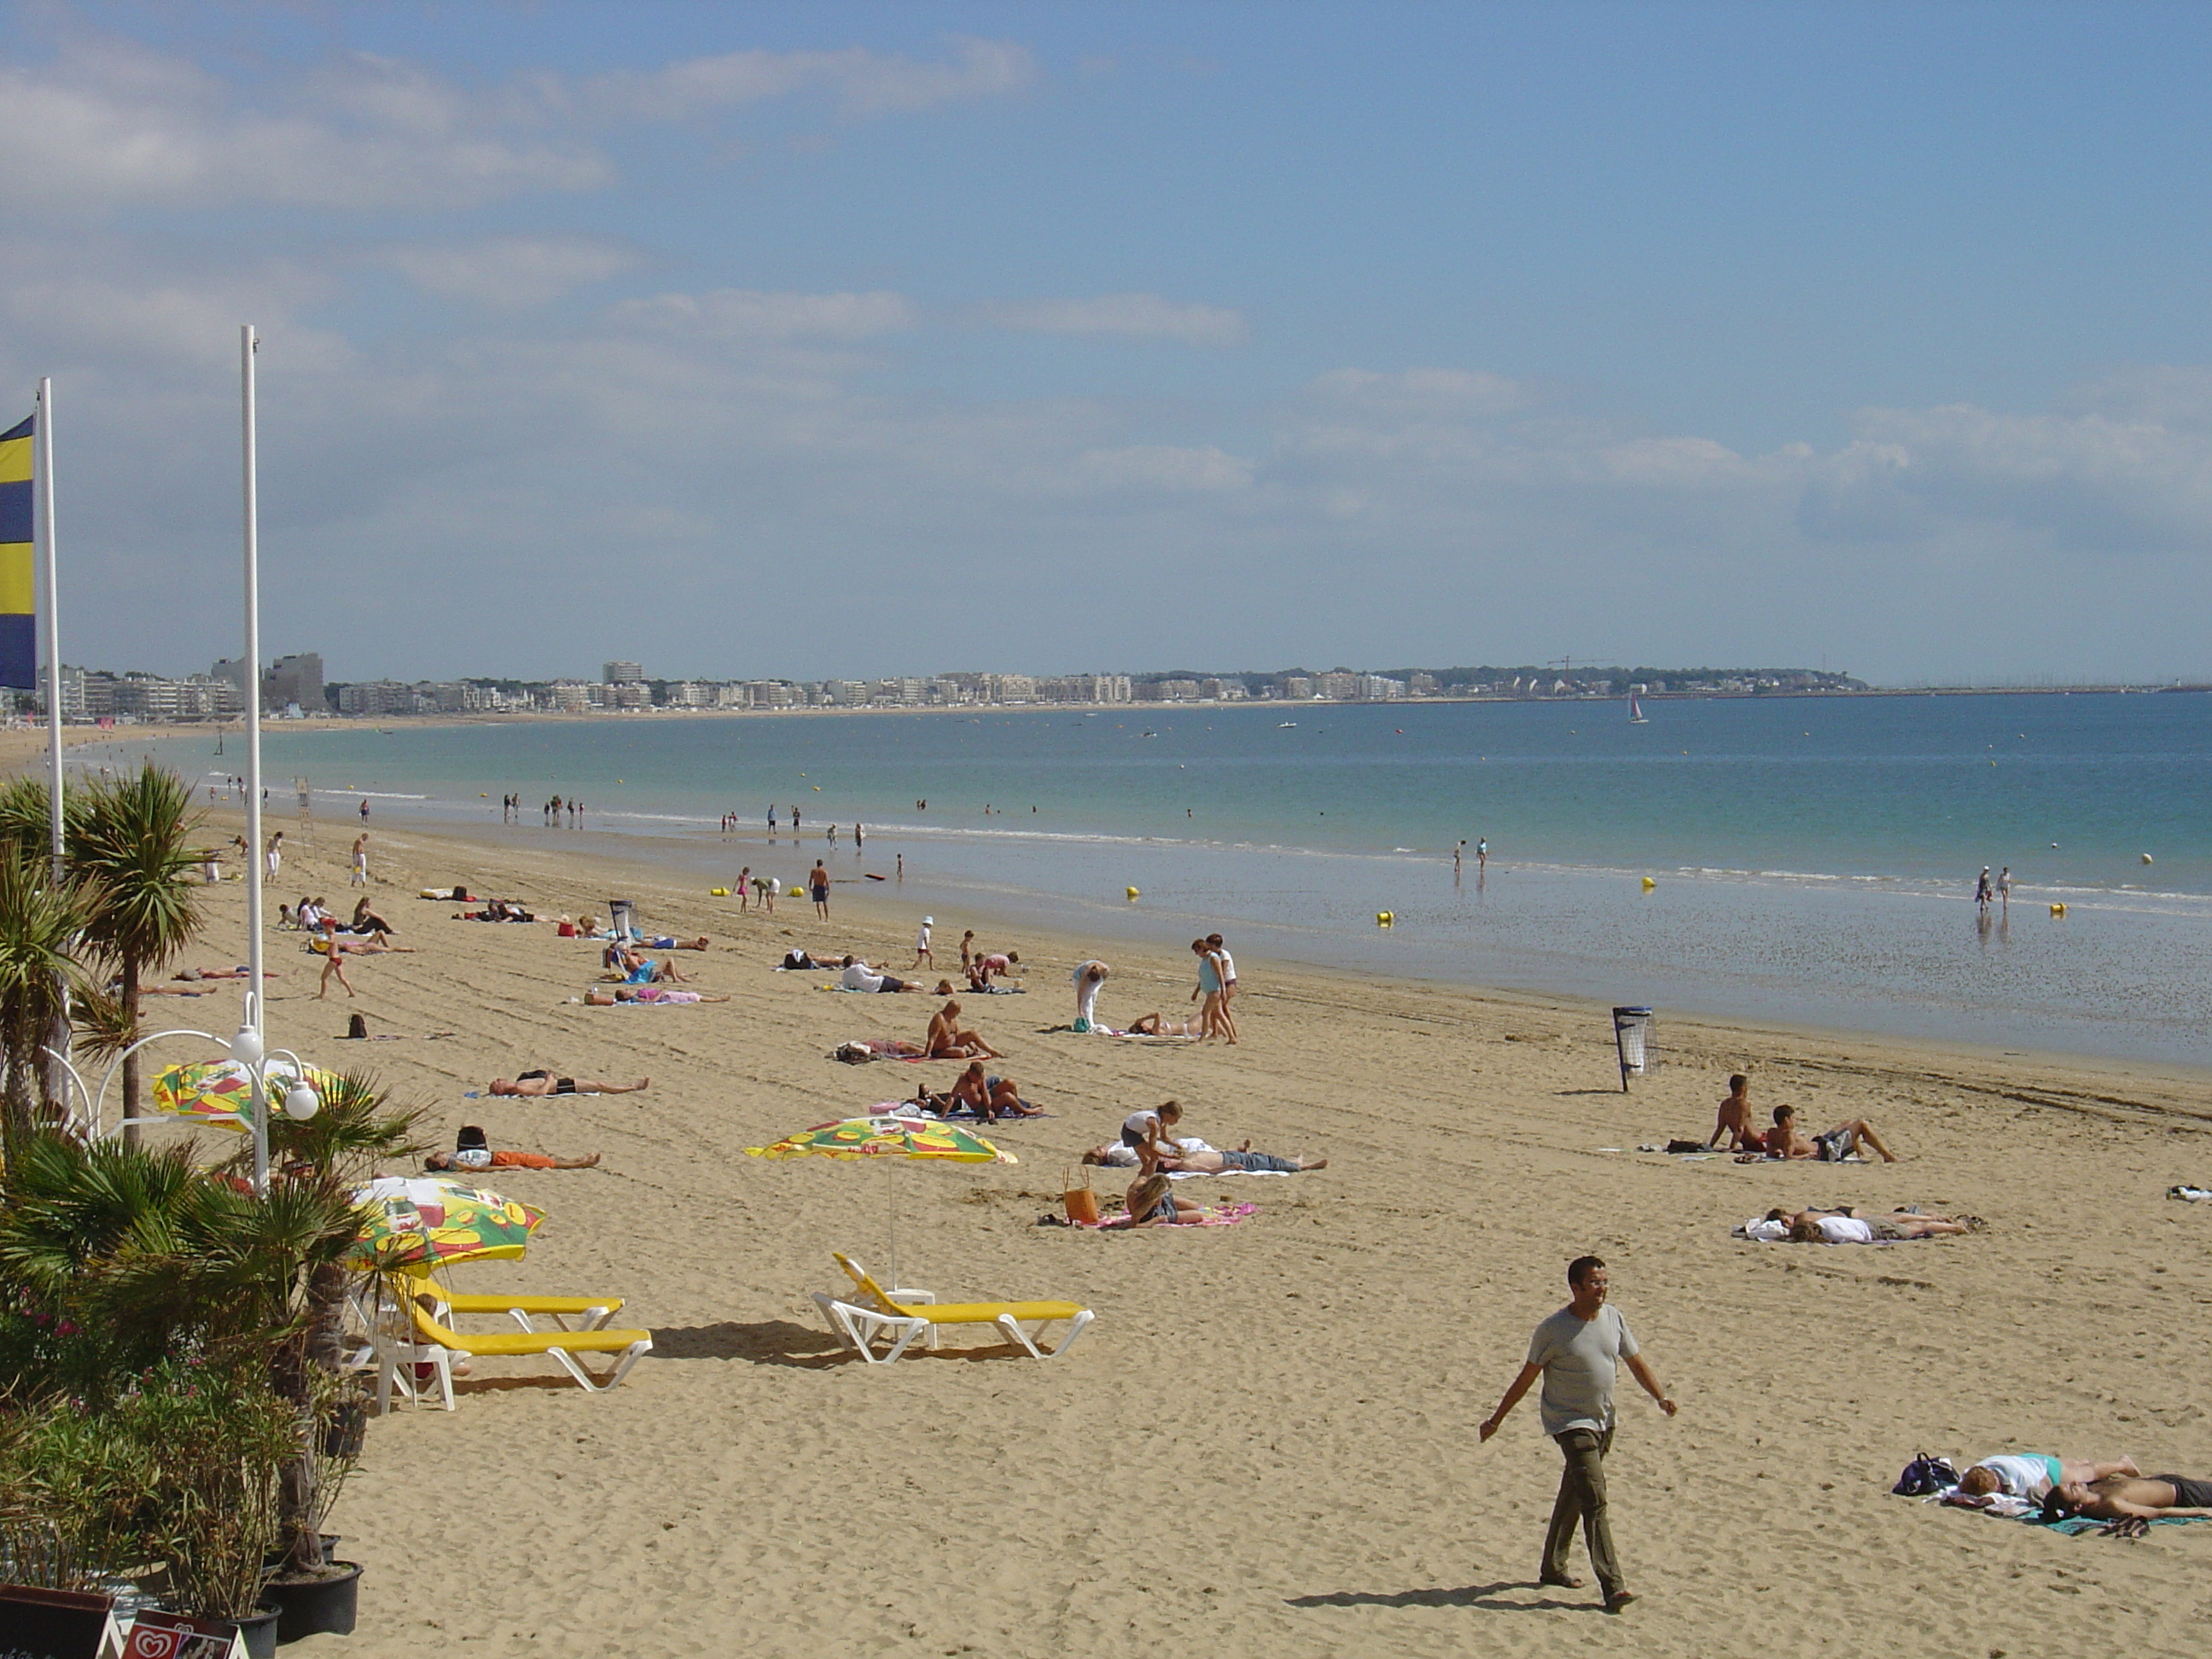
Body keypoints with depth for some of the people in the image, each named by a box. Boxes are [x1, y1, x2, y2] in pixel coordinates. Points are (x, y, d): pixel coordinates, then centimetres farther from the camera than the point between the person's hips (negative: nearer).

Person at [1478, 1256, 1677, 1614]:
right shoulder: (1553, 1330, -14)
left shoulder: (1613, 1319, 2)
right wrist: (1496, 1418, -2)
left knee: (1573, 1496, 18)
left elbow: (1636, 1363, 11)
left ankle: (1553, 1567, 33)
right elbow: (1527, 1378, -6)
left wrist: (1660, 1396, -4)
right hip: (1570, 1423, -6)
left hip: (1603, 1422, 6)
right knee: (1594, 1499, -15)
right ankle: (1612, 1585, -18)